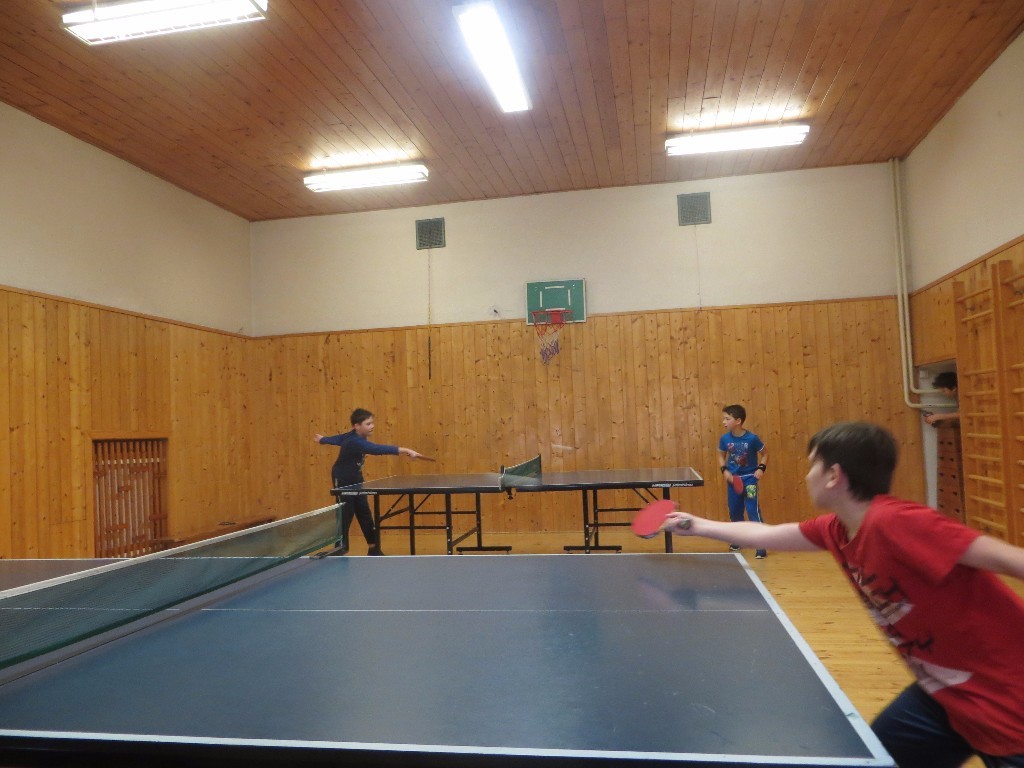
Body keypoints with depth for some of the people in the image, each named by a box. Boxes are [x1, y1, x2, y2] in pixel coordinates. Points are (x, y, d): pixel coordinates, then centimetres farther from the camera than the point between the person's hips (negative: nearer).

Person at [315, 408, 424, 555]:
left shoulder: (357, 437, -5)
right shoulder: (355, 442, -34)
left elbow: (338, 438, 15)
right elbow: (378, 449, -50)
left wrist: (323, 439, 36)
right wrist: (406, 451, -57)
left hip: (355, 480, 8)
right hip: (343, 481, -8)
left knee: (365, 514, 6)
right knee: (346, 515, -7)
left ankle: (374, 549, 11)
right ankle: (340, 550, 6)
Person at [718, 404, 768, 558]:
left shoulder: (752, 438, -16)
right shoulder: (724, 438, -7)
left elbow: (765, 453, 0)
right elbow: (721, 456, 10)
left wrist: (761, 468, -13)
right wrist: (724, 470, -6)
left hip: (749, 479, -4)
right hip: (733, 479, 4)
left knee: (753, 512, -10)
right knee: (734, 512, 14)